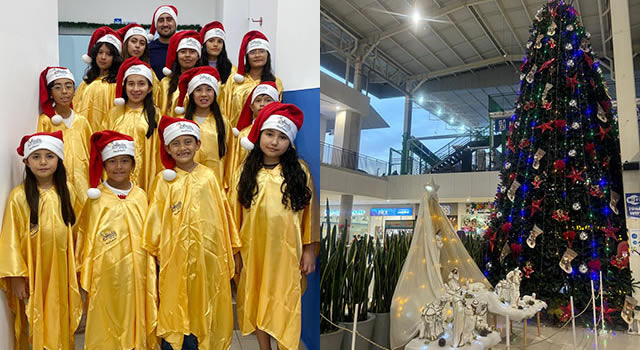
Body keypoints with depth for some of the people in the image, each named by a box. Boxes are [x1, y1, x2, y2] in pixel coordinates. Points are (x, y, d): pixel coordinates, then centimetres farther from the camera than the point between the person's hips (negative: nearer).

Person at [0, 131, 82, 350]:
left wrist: (74, 272, 10)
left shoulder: (66, 193, 2)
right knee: (34, 326, 7)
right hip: (32, 274, -3)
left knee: (60, 326, 13)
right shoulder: (19, 196, -10)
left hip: (60, 272, 3)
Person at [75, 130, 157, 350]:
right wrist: (85, 275, -2)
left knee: (135, 320, 11)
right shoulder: (96, 198, -4)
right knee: (106, 325, 7)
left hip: (135, 274, 2)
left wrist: (151, 277, 8)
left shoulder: (140, 196, 2)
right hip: (105, 276, -2)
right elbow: (85, 239, -1)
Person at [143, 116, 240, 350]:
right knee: (177, 310, 5)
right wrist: (156, 251, 1)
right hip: (176, 256, -1)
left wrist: (227, 251, 7)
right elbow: (156, 219, 1)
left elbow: (222, 215, 6)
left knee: (205, 308, 10)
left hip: (207, 255, 2)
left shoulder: (208, 176, 3)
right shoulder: (164, 180, -2)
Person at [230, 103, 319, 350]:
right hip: (254, 252, 2)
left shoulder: (300, 171, -4)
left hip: (287, 253, -2)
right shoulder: (245, 173, 0)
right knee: (257, 302, 14)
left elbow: (310, 212, -1)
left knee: (286, 305, 6)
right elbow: (235, 215, 3)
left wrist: (309, 250, -1)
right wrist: (237, 252, 4)